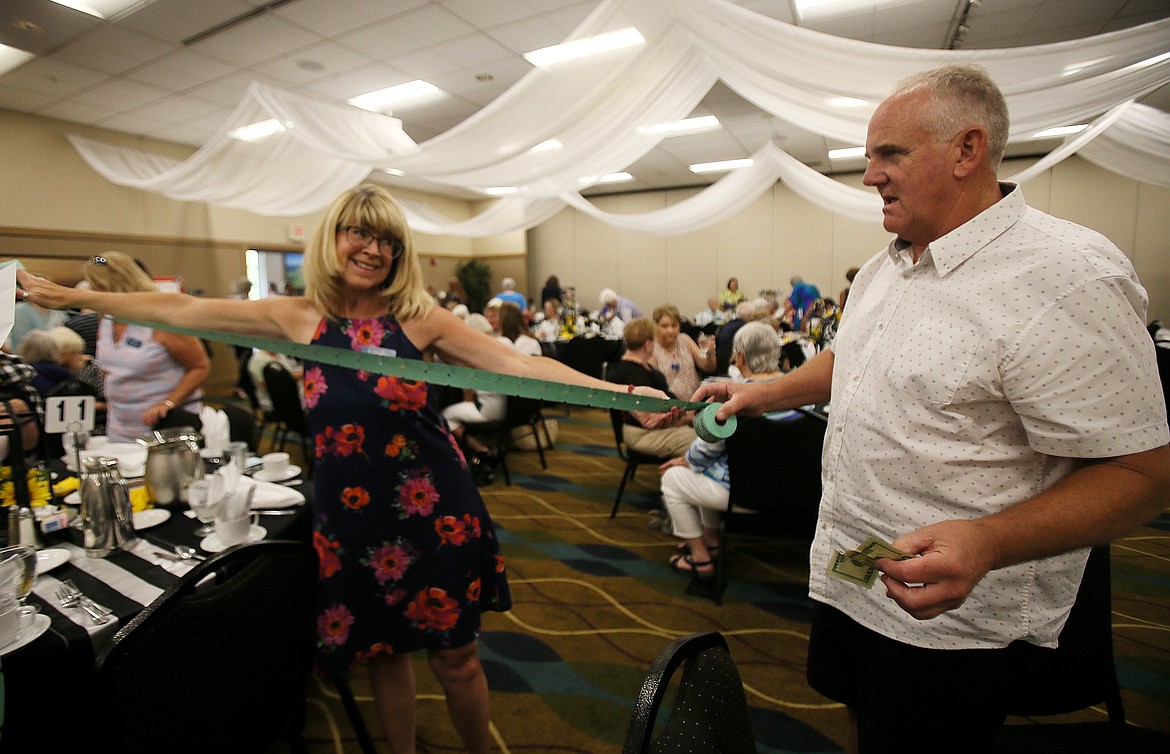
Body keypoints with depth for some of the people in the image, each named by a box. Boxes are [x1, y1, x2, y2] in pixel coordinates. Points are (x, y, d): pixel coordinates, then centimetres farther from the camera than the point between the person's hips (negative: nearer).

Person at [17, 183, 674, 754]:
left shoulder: (420, 316, -6)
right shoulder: (300, 316, 3)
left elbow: (518, 364, -15)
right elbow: (181, 311, 12)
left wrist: (622, 392, -24)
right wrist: (72, 297, 16)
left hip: (432, 508, -2)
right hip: (349, 513, 3)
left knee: (454, 655, 9)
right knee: (382, 652, 18)